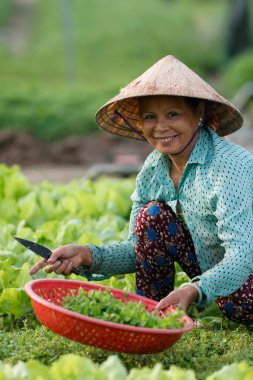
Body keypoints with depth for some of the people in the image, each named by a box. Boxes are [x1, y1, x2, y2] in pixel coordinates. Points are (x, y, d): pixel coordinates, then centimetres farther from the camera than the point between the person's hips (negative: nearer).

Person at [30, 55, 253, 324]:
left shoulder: (229, 167, -28)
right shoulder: (153, 168, -6)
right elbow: (140, 248, -2)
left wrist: (193, 291, -54)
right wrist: (87, 255, -20)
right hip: (209, 269, 6)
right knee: (153, 215, -14)